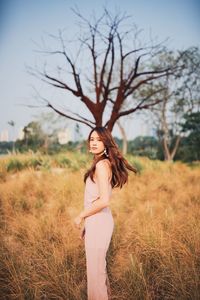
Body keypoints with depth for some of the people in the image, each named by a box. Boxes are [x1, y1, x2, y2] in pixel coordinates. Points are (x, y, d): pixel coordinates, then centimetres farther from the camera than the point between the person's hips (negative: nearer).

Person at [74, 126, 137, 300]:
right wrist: (87, 223, 18)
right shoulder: (107, 163, 10)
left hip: (98, 223, -10)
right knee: (99, 266, 22)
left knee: (95, 269, 3)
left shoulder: (102, 165, -18)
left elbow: (104, 201, -25)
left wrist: (81, 216, -13)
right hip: (98, 221, 10)